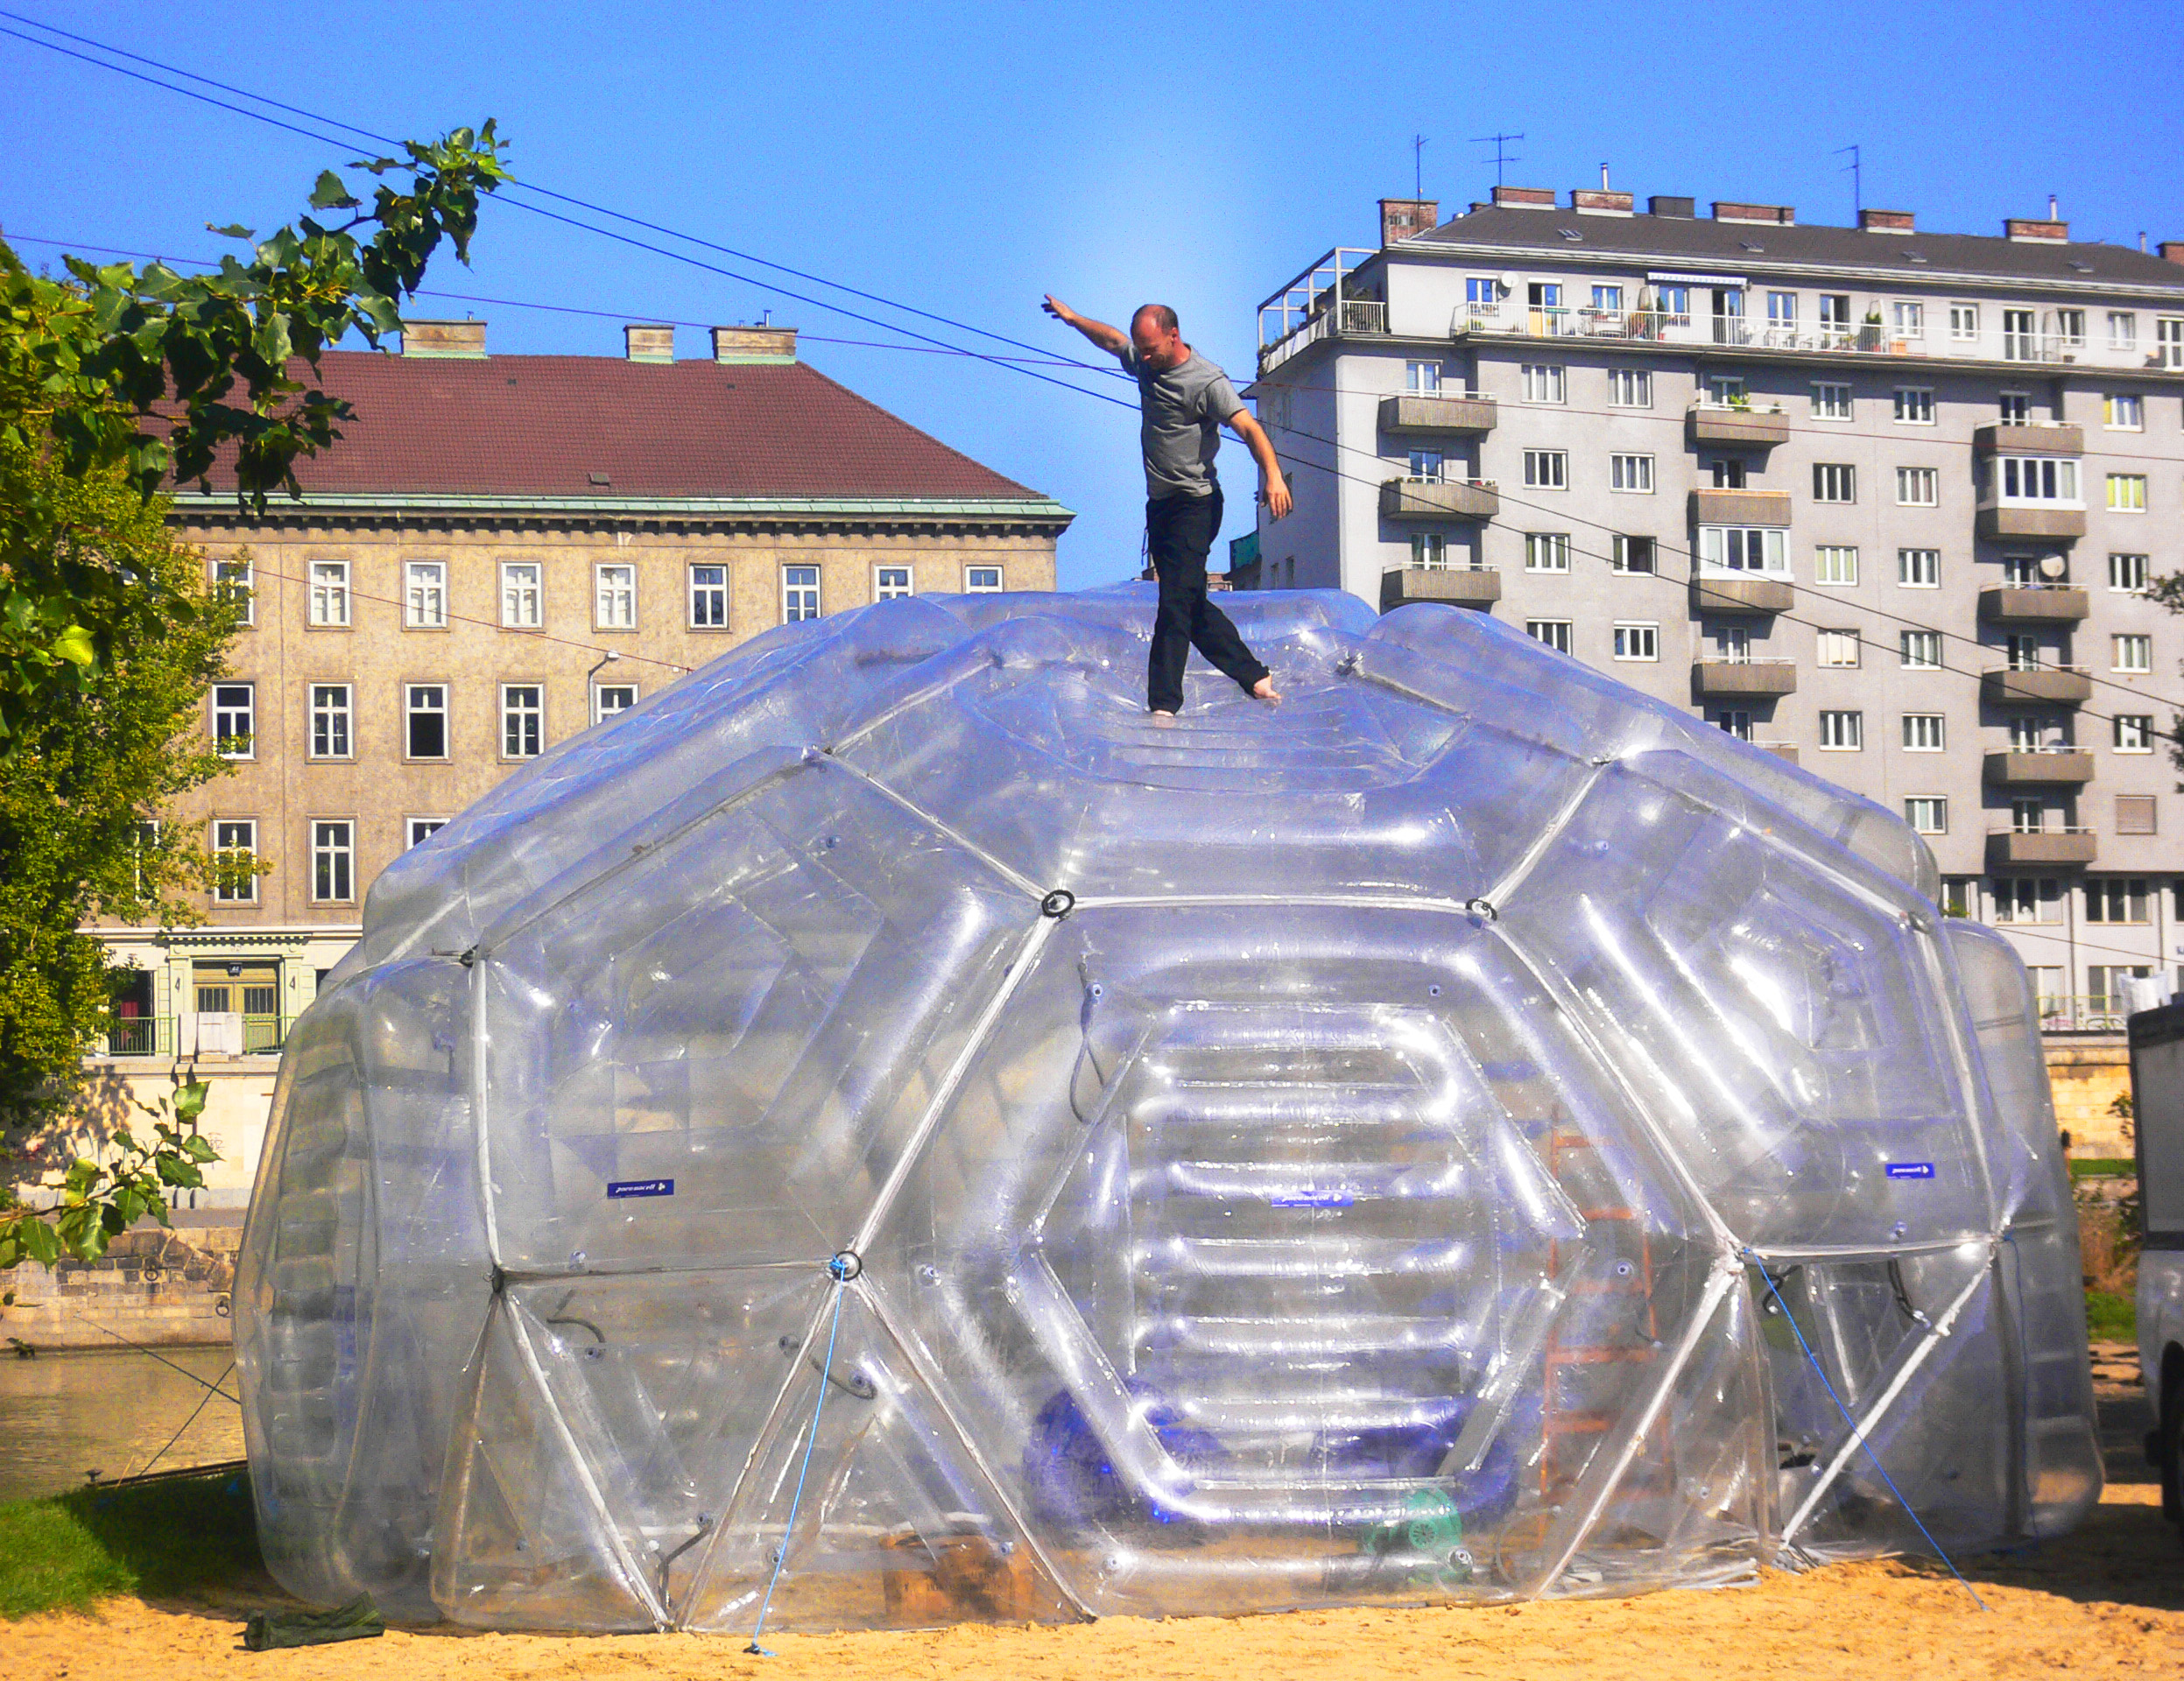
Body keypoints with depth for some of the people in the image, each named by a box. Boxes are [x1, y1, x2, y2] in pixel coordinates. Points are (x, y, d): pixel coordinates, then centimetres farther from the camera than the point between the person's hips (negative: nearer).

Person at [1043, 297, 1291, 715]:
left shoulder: (1207, 381, -16)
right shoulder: (1145, 363, 9)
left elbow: (1249, 428, -25)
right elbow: (1111, 339, 29)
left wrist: (1273, 476, -39)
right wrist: (1073, 317, 35)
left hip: (1195, 504, -9)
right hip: (1160, 503, 9)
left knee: (1176, 602, -15)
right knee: (1192, 605, 11)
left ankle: (1164, 704, -18)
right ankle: (1254, 676, 20)